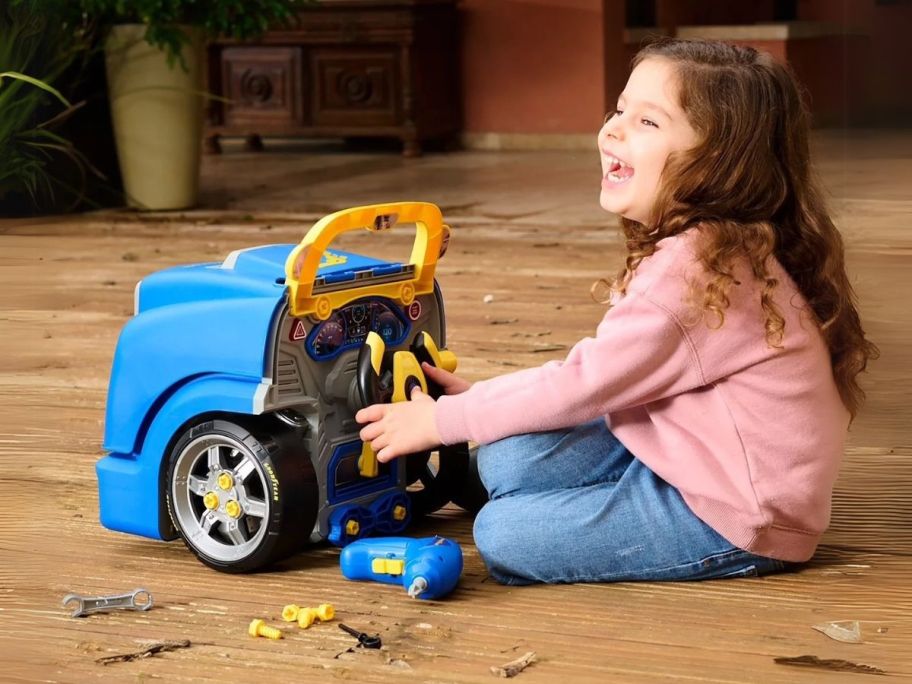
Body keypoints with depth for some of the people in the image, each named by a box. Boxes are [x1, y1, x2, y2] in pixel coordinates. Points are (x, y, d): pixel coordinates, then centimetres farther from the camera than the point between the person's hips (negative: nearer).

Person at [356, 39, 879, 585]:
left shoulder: (695, 268, -22)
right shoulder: (712, 250, 10)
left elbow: (584, 384, -17)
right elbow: (598, 371, 14)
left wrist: (441, 421, -7)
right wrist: (477, 398, 8)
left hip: (736, 521, -9)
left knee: (503, 534, -13)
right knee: (511, 455, -3)